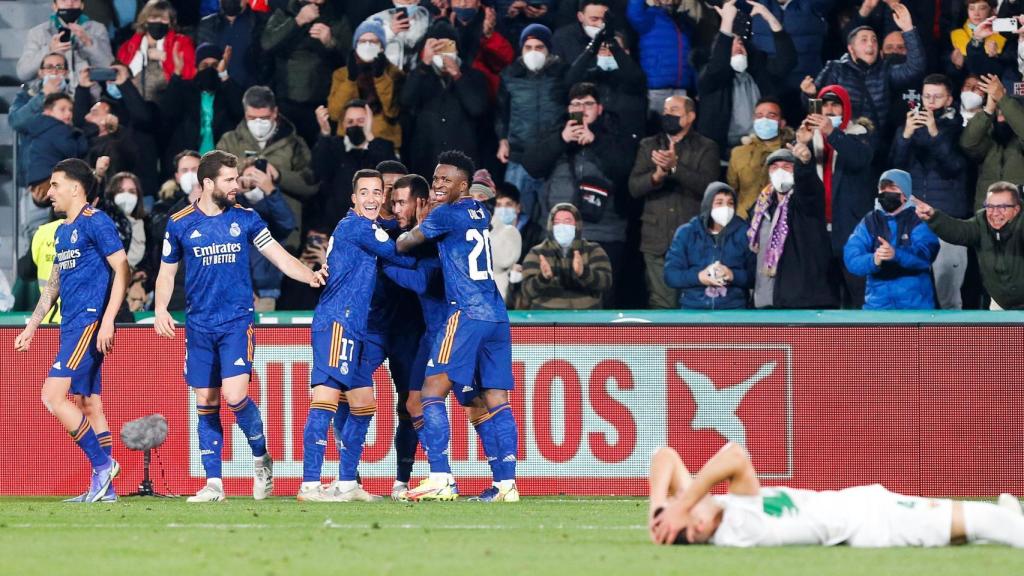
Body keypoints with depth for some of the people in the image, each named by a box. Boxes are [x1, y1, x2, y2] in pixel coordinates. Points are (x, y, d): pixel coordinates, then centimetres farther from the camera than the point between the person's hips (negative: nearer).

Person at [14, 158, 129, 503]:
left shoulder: (95, 223, -9)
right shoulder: (62, 231, 18)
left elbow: (122, 270, -15)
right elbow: (54, 284, 26)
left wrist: (108, 320, -22)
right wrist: (31, 327, 25)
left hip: (90, 323, -9)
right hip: (72, 326, 9)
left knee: (53, 396, -16)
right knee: (89, 405, 7)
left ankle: (102, 464, -11)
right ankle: (103, 487, 8)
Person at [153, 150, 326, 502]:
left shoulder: (245, 219, 4)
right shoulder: (180, 224, 4)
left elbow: (278, 255, 3)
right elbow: (166, 273, 12)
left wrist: (310, 276, -15)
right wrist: (160, 309, -5)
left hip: (237, 321, -2)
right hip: (199, 325, 2)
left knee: (234, 395, -17)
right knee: (206, 403, 3)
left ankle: (261, 457, 7)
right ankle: (213, 483, 8)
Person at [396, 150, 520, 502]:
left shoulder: (447, 215, -6)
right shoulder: (480, 214, 16)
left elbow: (405, 244, 8)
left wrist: (399, 239, 28)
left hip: (467, 314, -8)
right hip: (497, 316, 8)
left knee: (432, 393, -6)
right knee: (495, 402, 5)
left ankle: (441, 479, -16)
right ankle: (507, 483, -1)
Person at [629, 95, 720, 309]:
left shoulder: (706, 148, 7)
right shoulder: (649, 146, 16)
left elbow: (707, 185, -9)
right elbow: (634, 187, 5)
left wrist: (675, 167, -21)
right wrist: (656, 176, -16)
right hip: (658, 241, 2)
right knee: (661, 304, -4)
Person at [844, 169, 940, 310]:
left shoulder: (919, 220, -2)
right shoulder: (869, 223, 6)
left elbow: (925, 254, -18)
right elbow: (852, 259, -6)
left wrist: (897, 254, -37)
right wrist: (873, 260, -30)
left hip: (916, 304, -2)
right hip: (878, 302, 2)